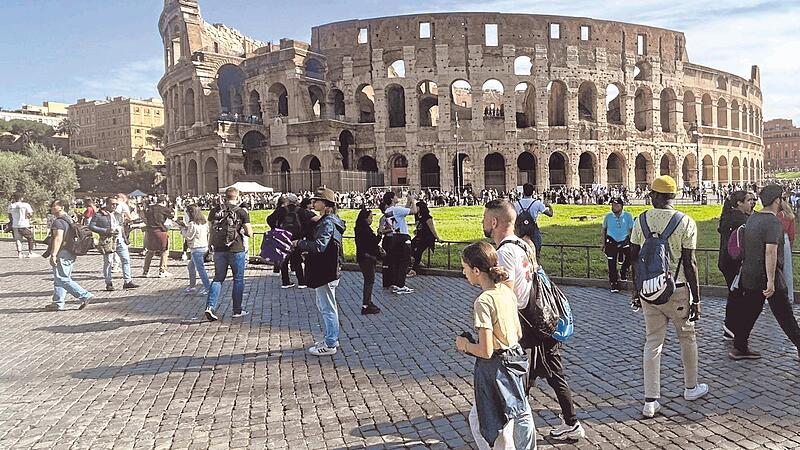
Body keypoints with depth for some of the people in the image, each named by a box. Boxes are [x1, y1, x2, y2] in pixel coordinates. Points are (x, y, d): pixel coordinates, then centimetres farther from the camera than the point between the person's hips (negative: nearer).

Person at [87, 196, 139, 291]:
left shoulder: (117, 214, 16)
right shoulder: (98, 215, -5)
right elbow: (91, 226, -9)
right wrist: (105, 231, -16)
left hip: (119, 240, 6)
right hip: (107, 241, -6)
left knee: (126, 259, 0)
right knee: (108, 262, 1)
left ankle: (127, 281, 5)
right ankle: (109, 283, 11)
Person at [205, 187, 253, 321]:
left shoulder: (215, 211, 4)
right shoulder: (242, 212, -5)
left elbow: (211, 231, 8)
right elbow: (249, 233, -6)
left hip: (219, 250, 3)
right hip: (236, 250, -3)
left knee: (218, 279, 12)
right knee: (238, 280, 9)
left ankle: (210, 306, -4)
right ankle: (237, 311, 14)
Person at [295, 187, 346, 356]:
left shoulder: (327, 222, -18)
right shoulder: (328, 220, 14)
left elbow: (318, 246, -28)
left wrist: (299, 243, -16)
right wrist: (303, 243, 7)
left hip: (326, 272, -11)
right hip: (326, 270, 11)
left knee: (327, 308, -2)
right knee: (324, 305, 21)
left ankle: (330, 345, 8)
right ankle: (332, 338, 32)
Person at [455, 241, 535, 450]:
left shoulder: (483, 302, -24)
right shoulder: (507, 291, 1)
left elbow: (486, 351, -24)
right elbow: (518, 333, 10)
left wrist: (465, 344, -6)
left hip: (495, 368, -8)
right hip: (513, 359, 8)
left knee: (500, 432, 11)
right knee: (477, 418, 24)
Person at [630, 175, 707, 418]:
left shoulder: (641, 220, -1)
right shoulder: (685, 222, -10)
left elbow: (634, 258, 4)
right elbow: (689, 264, -12)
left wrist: (636, 289, 16)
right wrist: (696, 298, -5)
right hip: (677, 289, -2)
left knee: (652, 342, 8)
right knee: (687, 338, 19)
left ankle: (650, 401, 7)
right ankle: (691, 387, 37)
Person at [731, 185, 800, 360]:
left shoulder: (752, 218, 10)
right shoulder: (773, 222, -17)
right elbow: (770, 252, -25)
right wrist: (771, 281, -27)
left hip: (749, 275, 8)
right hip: (766, 275, -8)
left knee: (748, 311, 12)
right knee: (784, 314, 3)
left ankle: (739, 348, 16)